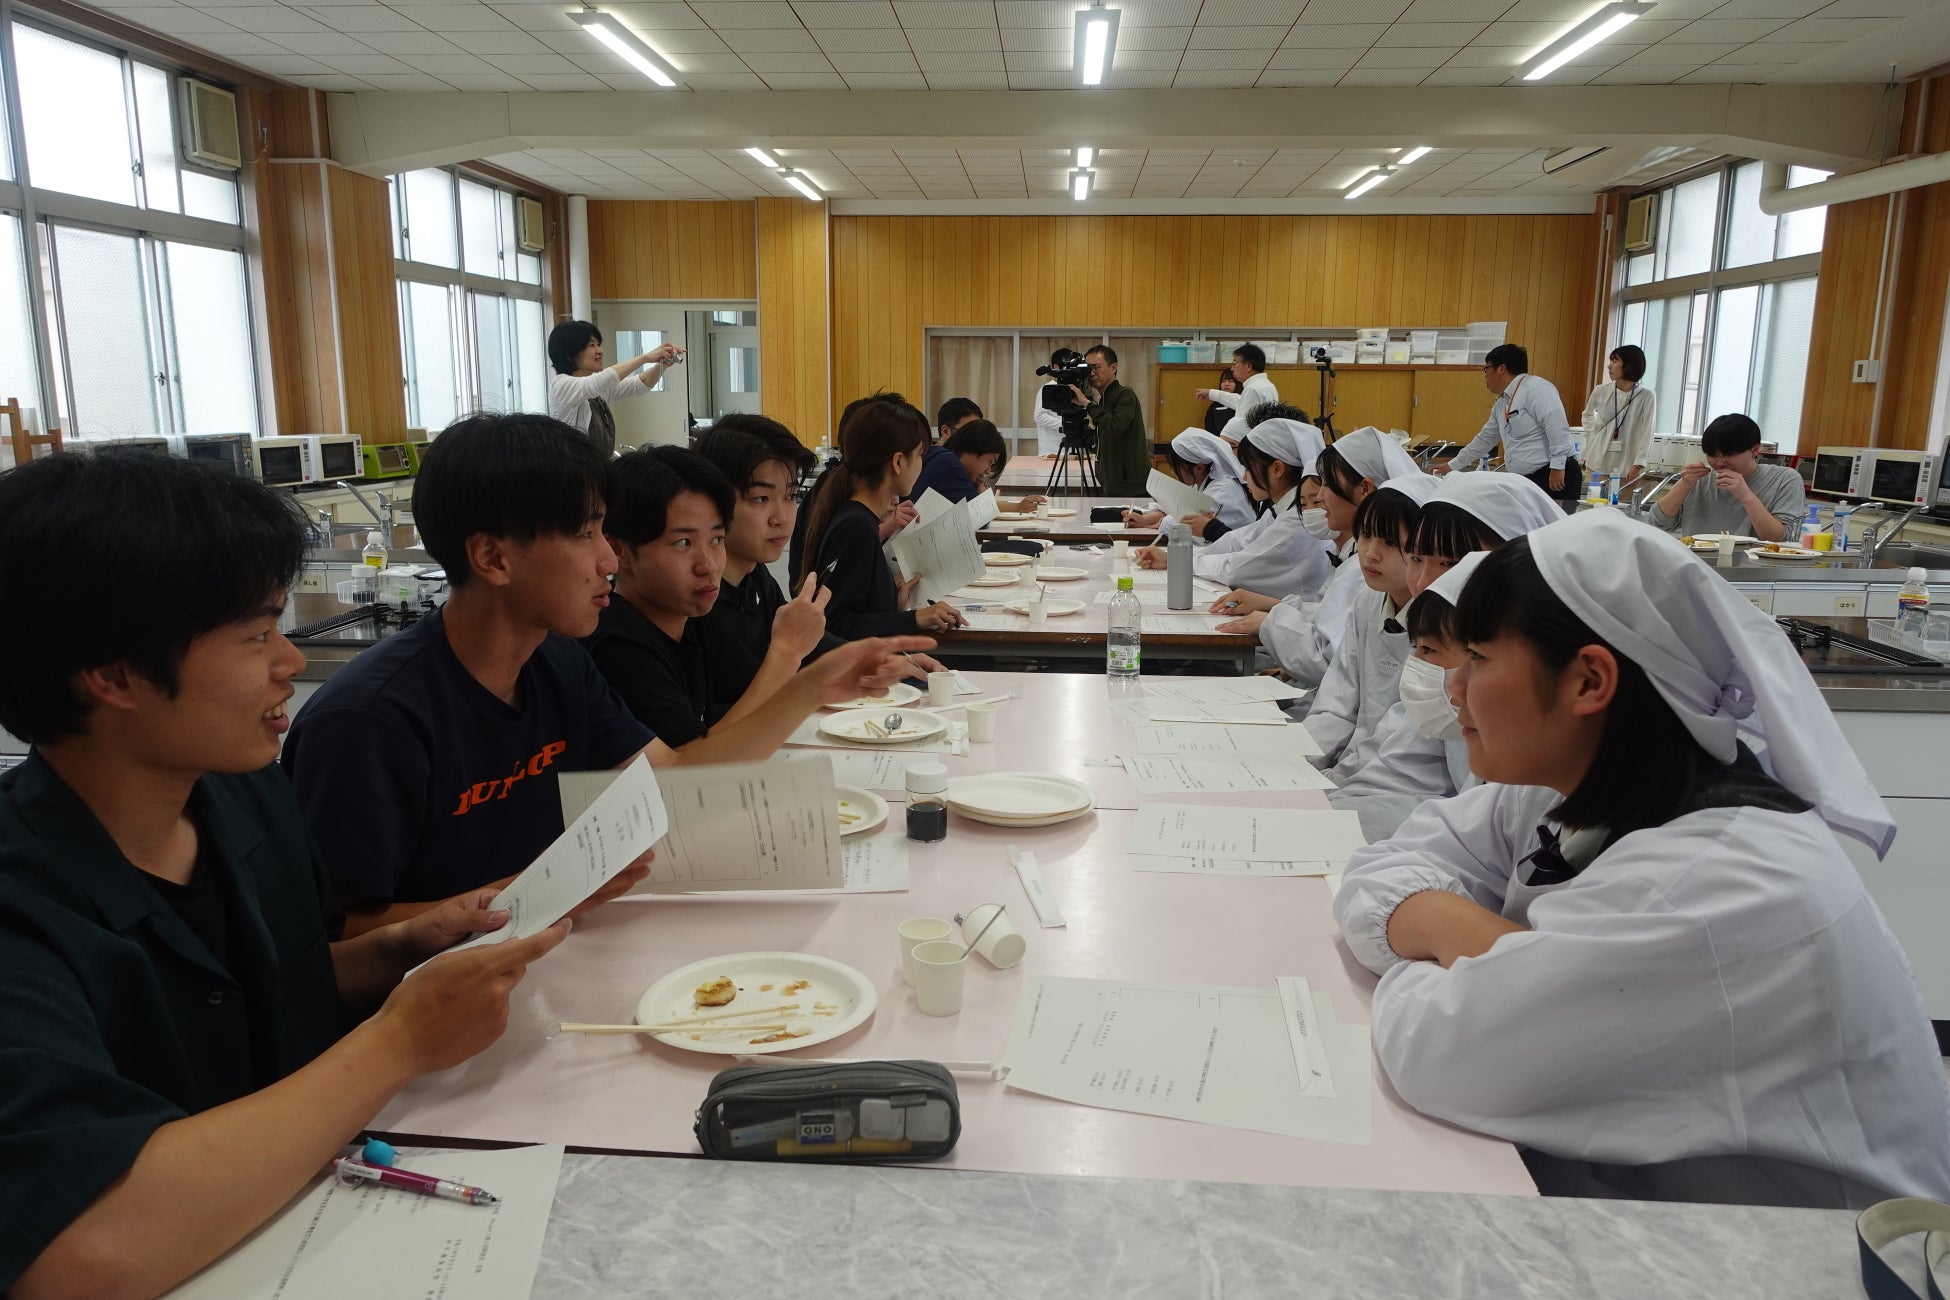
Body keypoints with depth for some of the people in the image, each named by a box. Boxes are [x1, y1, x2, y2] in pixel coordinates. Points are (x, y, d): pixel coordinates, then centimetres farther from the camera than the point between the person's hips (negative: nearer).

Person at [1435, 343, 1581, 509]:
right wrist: (1453, 466, 35)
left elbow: (1557, 429, -19)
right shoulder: (1501, 404, 19)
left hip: (1555, 477, -8)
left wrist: (1557, 467, -23)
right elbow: (1484, 439, 30)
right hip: (1522, 480, 8)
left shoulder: (1537, 389, -10)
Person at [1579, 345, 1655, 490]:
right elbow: (1588, 415, 24)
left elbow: (1647, 434, -8)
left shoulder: (1646, 396, -6)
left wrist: (1638, 465, -15)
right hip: (1597, 463, 2)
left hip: (1627, 467, -2)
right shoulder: (1600, 391, 2)